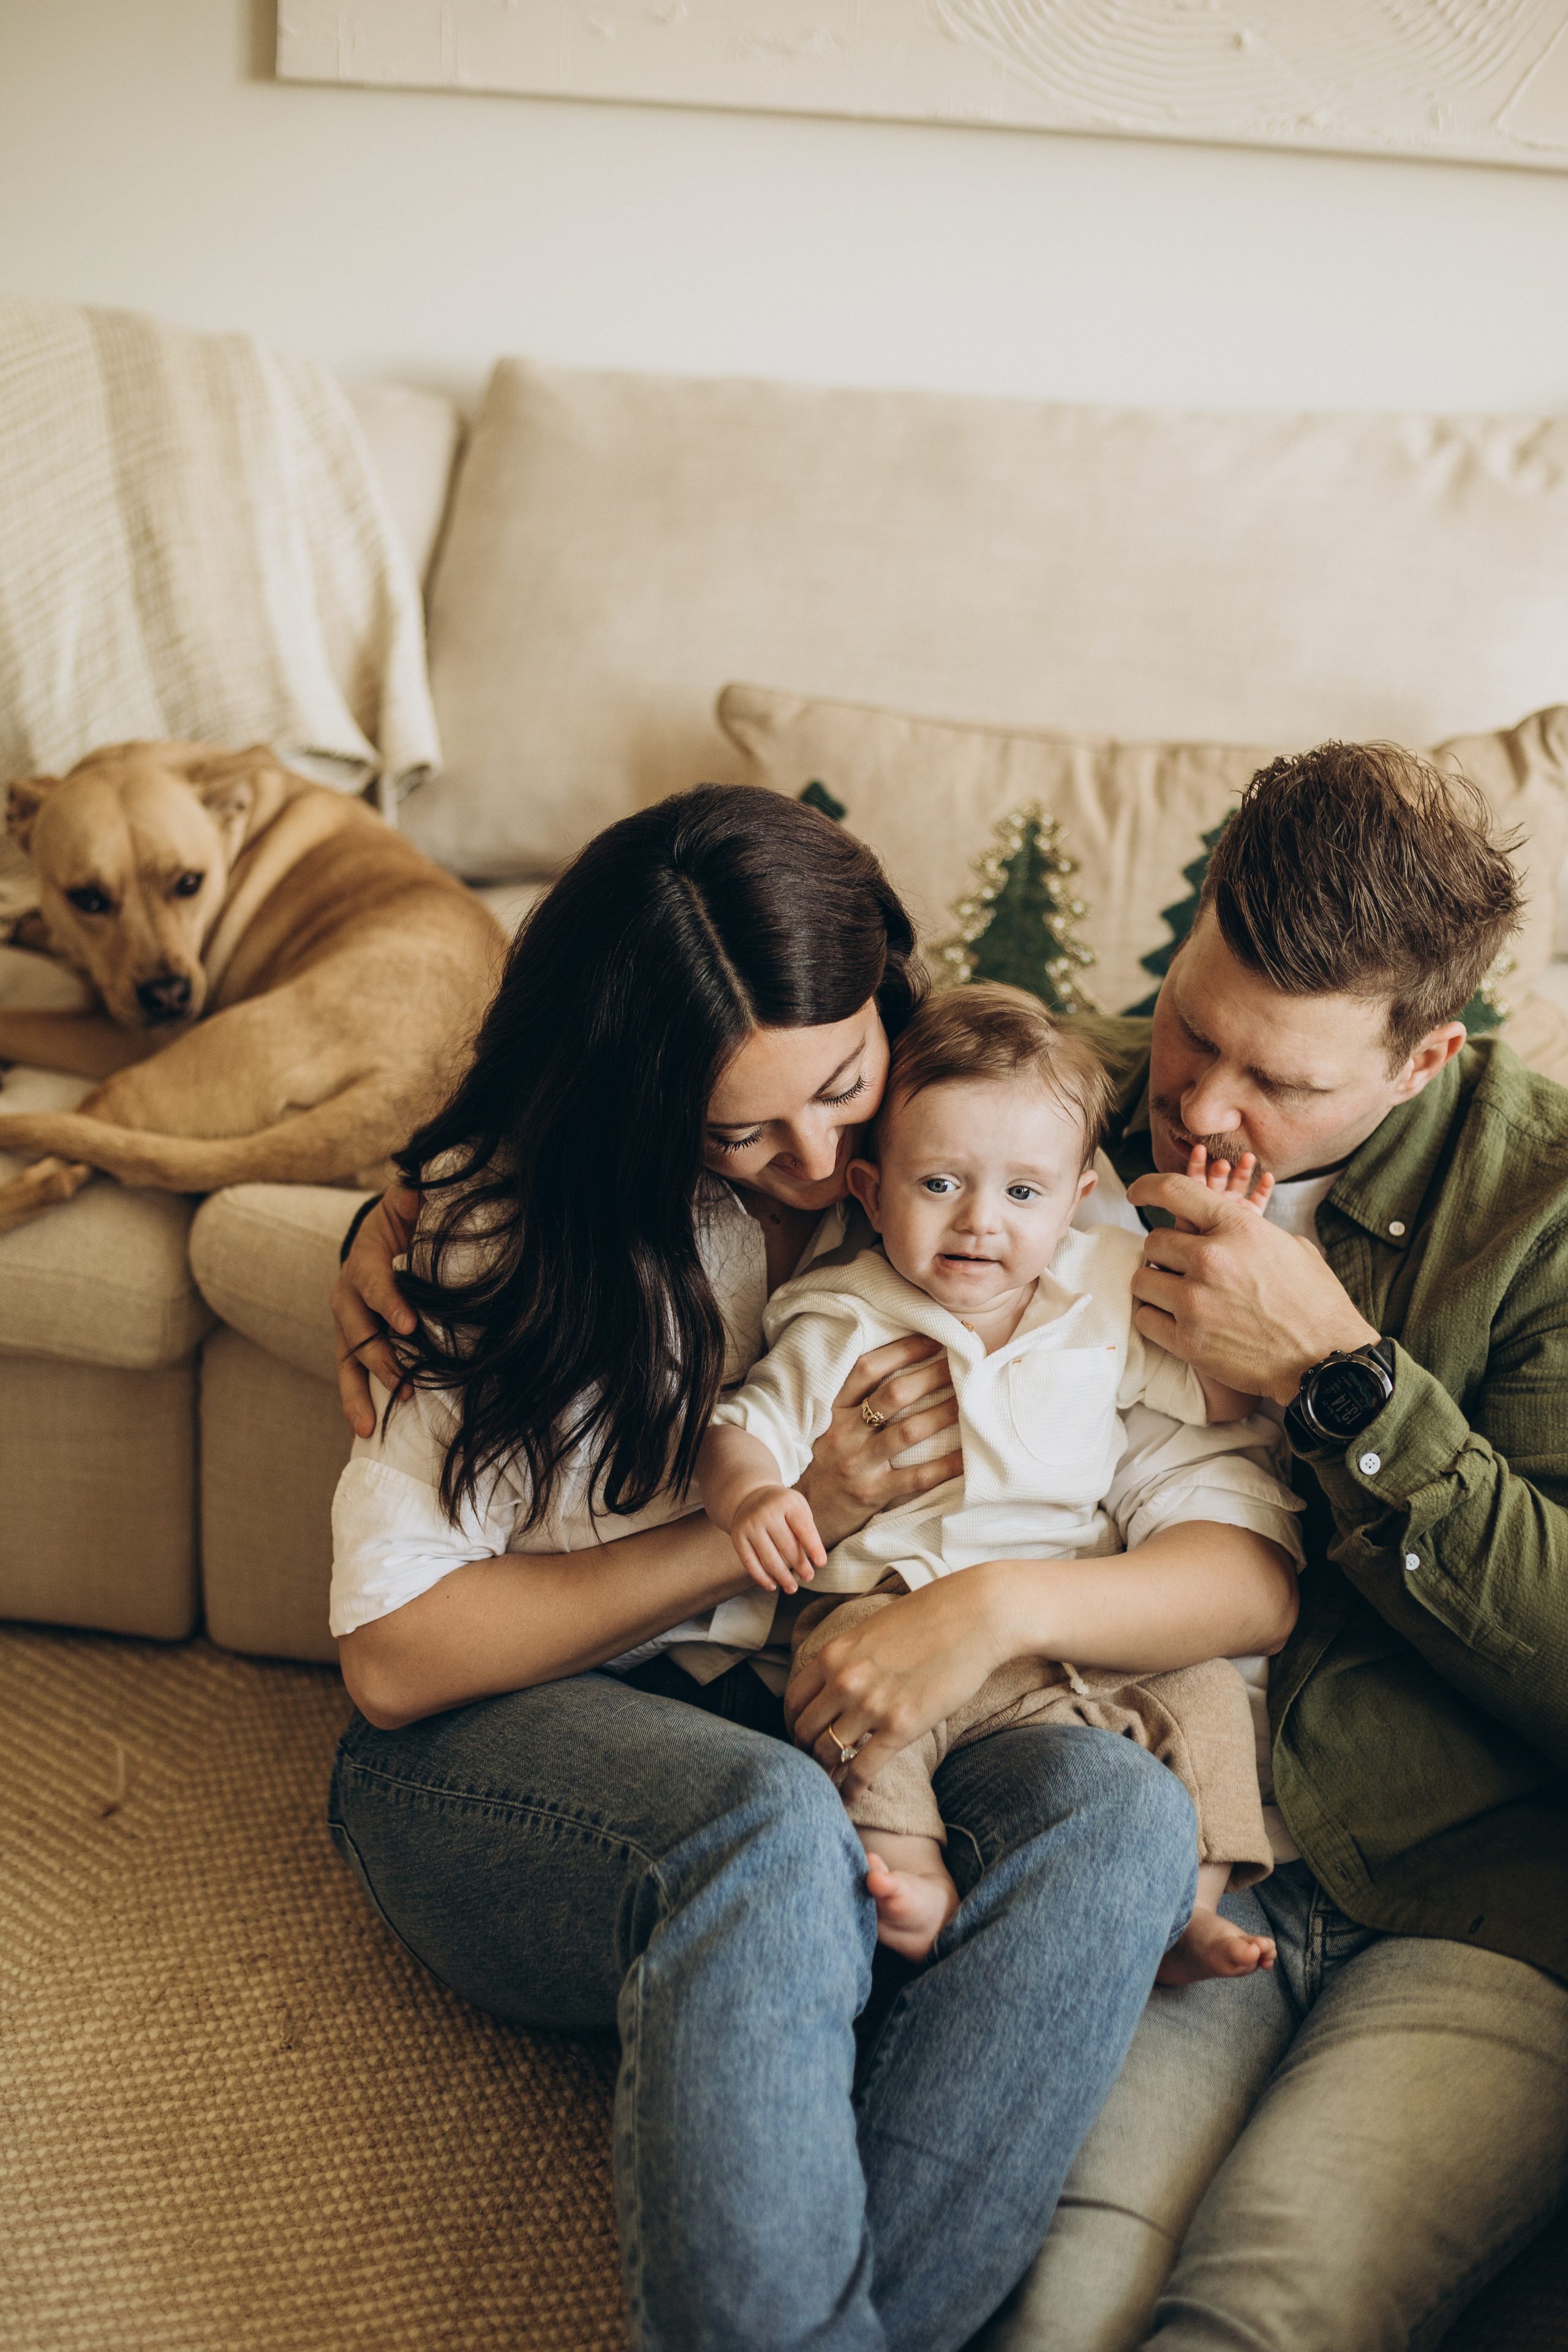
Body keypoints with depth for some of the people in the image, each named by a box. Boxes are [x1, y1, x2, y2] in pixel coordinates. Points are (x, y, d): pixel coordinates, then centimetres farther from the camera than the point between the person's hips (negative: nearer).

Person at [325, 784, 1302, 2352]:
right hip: (508, 1752, -2)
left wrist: (1007, 1602, -28)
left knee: (1117, 1809, -31)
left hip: (840, 1749, 3)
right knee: (771, 1832, -37)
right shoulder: (499, 1222, -4)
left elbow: (1250, 1574, -7)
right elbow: (391, 1658, -8)